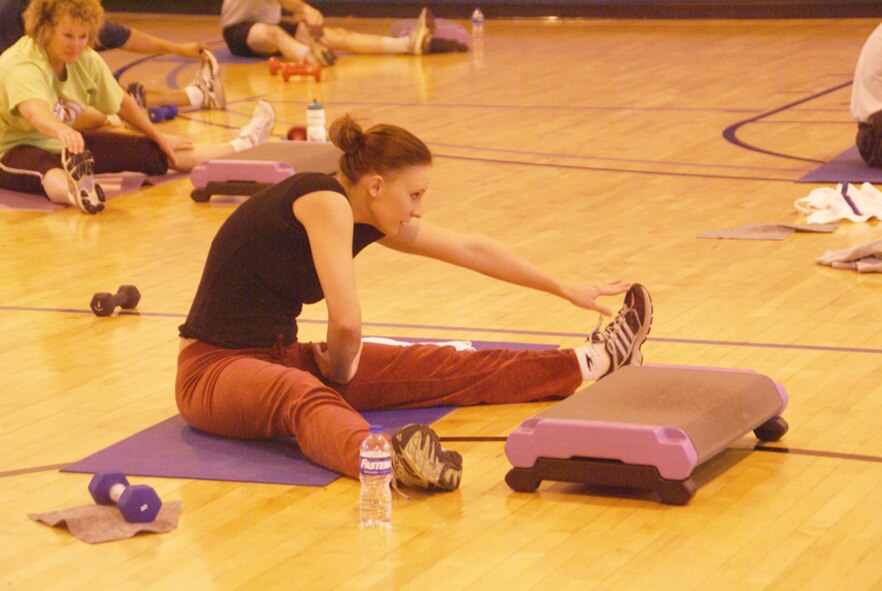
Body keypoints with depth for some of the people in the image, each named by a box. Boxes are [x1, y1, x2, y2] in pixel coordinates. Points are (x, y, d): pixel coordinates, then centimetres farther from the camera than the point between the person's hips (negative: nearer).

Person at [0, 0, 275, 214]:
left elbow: (121, 102, 12)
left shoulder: (86, 60, -3)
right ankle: (77, 191, -79)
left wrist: (159, 137, 20)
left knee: (151, 152, 7)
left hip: (67, 144, 8)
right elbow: (35, 112, -48)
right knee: (50, 172, -44)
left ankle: (239, 148, 17)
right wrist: (62, 130, -69)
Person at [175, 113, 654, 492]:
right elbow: (346, 321, -30)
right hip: (214, 369, -9)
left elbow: (471, 250, 16)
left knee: (441, 370, 5)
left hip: (279, 357, 9)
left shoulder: (373, 219, 5)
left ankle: (592, 362, 11)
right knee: (303, 396, -43)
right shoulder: (324, 201, -22)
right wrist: (340, 369, -9)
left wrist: (564, 288, 23)